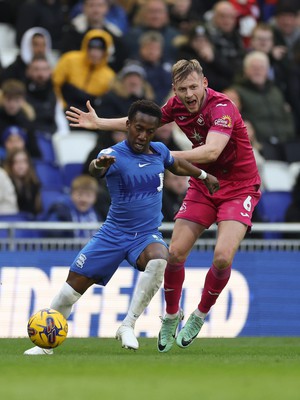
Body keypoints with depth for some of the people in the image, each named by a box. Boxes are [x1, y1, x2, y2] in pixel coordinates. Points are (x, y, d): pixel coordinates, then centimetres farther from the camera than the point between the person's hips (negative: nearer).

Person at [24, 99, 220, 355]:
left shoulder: (159, 151, 0)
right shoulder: (114, 155, -16)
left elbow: (176, 165, 26)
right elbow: (95, 169, -41)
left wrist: (203, 175, 31)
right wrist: (100, 165, -64)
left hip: (147, 235, 2)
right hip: (113, 235, -1)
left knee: (159, 260, -33)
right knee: (75, 283, -3)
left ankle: (128, 326, -23)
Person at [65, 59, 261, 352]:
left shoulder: (222, 107, -27)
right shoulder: (177, 106, -6)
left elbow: (211, 151, -42)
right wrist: (99, 123, 12)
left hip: (239, 188, -6)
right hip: (203, 185, 6)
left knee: (222, 256, -21)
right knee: (175, 252, -3)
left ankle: (200, 315, 4)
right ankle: (171, 316, 21)